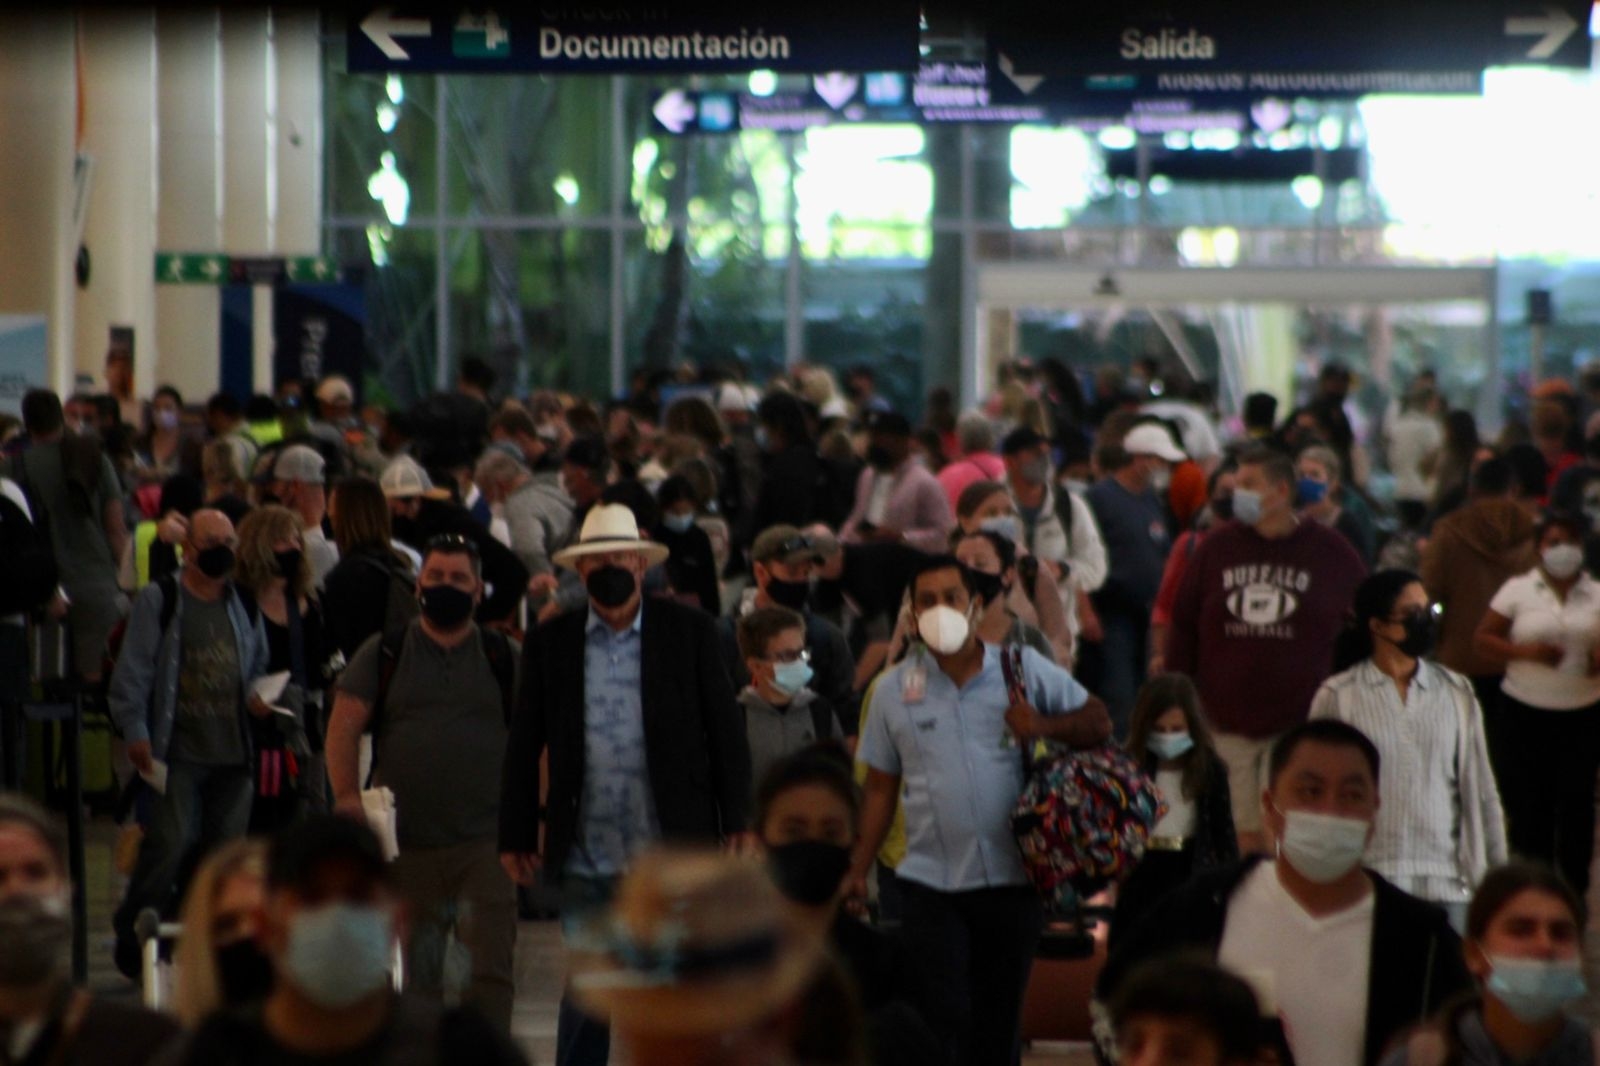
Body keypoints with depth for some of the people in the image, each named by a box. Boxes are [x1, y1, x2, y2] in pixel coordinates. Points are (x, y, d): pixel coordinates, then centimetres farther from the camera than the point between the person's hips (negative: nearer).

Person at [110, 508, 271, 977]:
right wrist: (136, 734, -11)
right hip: (177, 751, -5)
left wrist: (258, 696, 4)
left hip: (233, 751, 5)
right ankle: (132, 934, 2)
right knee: (170, 842, -15)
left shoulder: (244, 606, 15)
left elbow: (259, 666, 26)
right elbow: (131, 674, -3)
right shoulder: (158, 601, 0)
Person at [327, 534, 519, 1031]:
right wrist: (347, 795, -13)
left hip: (485, 841, -1)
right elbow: (343, 726, 1)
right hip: (408, 842, 1)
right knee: (417, 975, 9)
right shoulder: (383, 654, 8)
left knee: (491, 967, -11)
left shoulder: (505, 658, 8)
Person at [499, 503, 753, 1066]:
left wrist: (738, 822, -2)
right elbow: (523, 748, 8)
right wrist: (515, 837, 6)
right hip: (587, 856, 1)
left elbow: (726, 730, 3)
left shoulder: (689, 630, 3)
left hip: (673, 851, -1)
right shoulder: (550, 642, 5)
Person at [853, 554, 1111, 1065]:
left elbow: (1098, 720, 4)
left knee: (998, 1022, 9)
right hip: (931, 885, 0)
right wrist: (857, 870, 2)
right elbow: (880, 788, 8)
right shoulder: (893, 690, 4)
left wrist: (1046, 727, -16)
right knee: (942, 1020, -7)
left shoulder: (1023, 669, 2)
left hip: (1012, 877, 1)